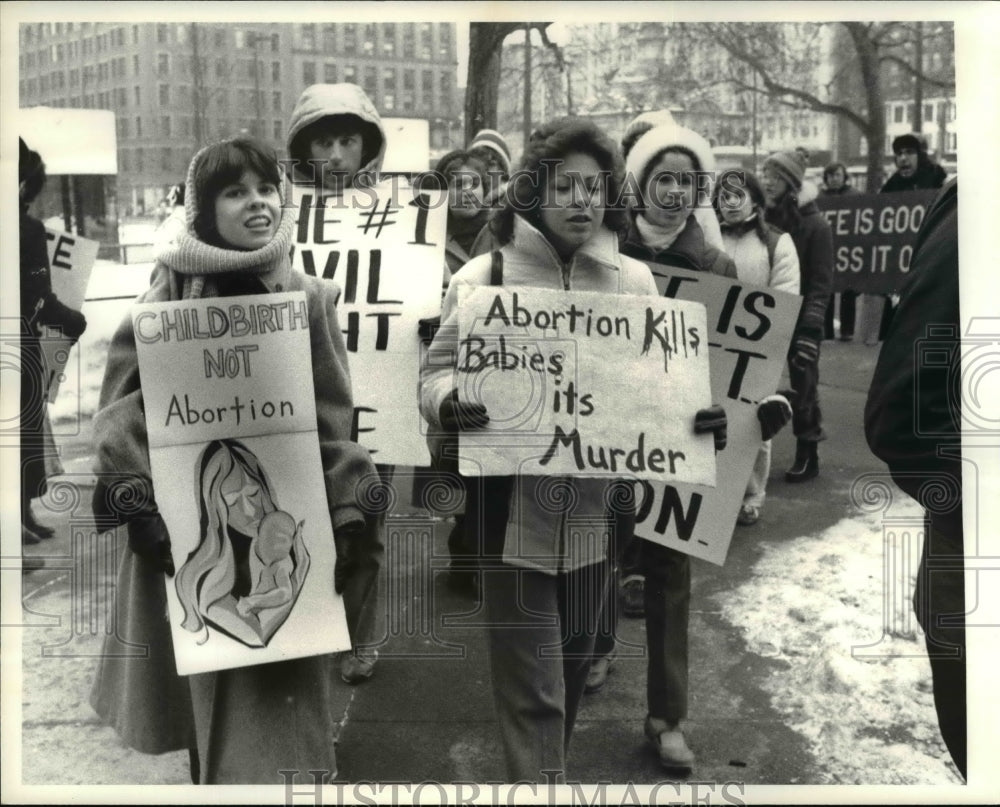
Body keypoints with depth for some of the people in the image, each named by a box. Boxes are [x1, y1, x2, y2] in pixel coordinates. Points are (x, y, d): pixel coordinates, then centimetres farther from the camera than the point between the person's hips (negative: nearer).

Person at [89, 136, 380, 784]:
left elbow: (334, 420, 2)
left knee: (279, 700, 5)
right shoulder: (173, 293, -1)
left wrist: (348, 511, -5)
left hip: (286, 523, 1)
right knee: (213, 691, 11)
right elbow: (126, 401, -2)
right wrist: (136, 497, -11)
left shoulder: (310, 298, 2)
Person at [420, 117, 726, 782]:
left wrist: (695, 416, -13)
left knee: (572, 665, 23)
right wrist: (449, 403, -27)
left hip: (598, 511, 4)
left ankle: (549, 770, 47)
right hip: (516, 515, -4)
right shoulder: (484, 277, -6)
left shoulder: (635, 280, 3)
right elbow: (438, 370, -4)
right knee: (531, 688, -1)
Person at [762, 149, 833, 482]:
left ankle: (808, 455, 16)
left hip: (800, 317, -5)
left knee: (803, 383, 3)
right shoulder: (762, 217, 5)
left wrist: (810, 330, -21)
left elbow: (821, 283, -13)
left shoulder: (814, 224, -10)